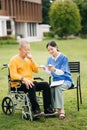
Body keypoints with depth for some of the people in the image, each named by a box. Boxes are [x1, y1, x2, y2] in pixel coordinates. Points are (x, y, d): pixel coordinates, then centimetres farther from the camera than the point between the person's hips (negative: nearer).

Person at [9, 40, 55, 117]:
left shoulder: (28, 59, 17)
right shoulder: (14, 60, -4)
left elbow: (36, 70, 9)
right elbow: (13, 75, -16)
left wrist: (31, 59, -3)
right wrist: (23, 79, -33)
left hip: (30, 82, 6)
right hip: (18, 85, -6)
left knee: (45, 84, -16)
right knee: (31, 86, -36)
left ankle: (47, 109, -18)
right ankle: (36, 109, -30)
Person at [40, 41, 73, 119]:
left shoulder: (64, 58, -8)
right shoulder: (50, 59, 9)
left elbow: (62, 72, -17)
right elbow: (50, 73, 5)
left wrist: (54, 69, -36)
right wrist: (45, 69, -16)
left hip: (66, 80, -4)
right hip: (56, 80, 4)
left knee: (58, 88, -35)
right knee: (50, 89, -29)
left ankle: (61, 110, -33)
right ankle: (53, 108, -20)